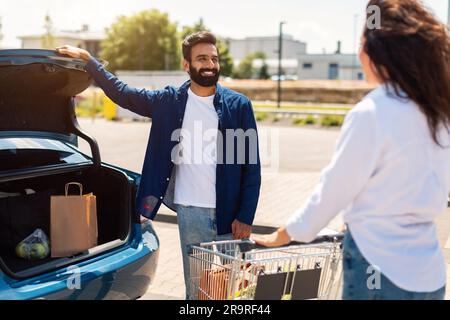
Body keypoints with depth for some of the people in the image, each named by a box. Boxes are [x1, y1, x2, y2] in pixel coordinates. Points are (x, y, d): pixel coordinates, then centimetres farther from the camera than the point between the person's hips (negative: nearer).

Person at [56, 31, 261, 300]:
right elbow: (121, 93, 17)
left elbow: (252, 165, 0)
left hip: (230, 213, 0)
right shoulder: (169, 100, 5)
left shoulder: (238, 105, 1)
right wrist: (88, 60, 14)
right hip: (190, 211, 1)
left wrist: (246, 217, -5)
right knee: (195, 287, 8)